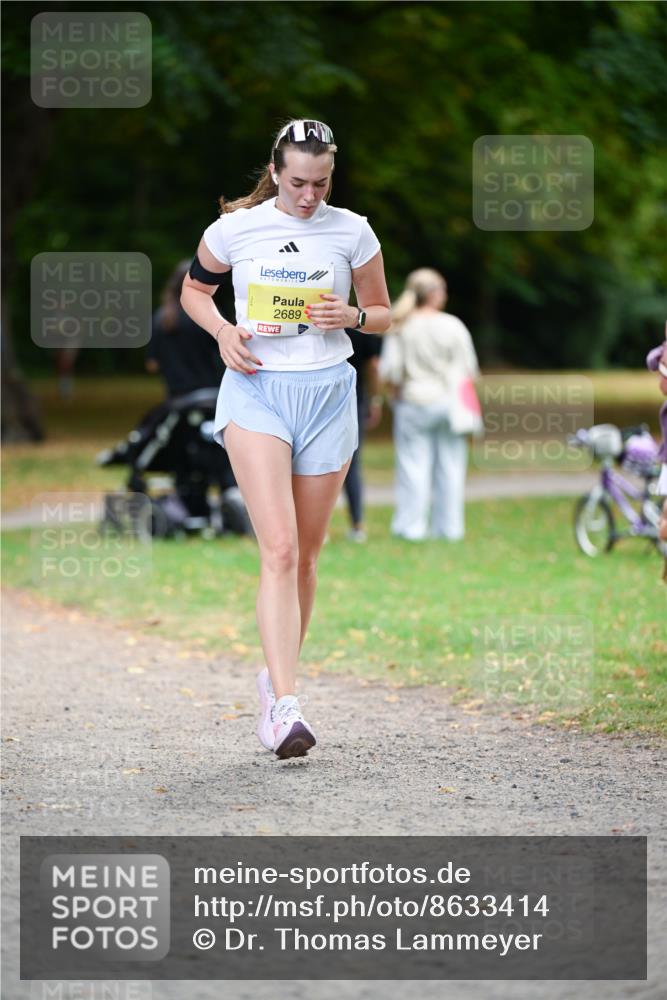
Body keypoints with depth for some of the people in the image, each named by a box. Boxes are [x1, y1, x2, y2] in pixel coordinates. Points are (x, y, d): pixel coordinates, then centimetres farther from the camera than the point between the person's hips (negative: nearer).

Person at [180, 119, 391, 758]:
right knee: (279, 549, -17)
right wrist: (223, 331, -4)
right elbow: (194, 288, 16)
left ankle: (275, 676, 30)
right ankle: (285, 707, -24)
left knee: (305, 555, 9)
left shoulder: (351, 232, 2)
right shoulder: (235, 228, -1)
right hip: (257, 389, -2)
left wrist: (352, 315, -10)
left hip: (328, 393, 3)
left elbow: (382, 313, 12)